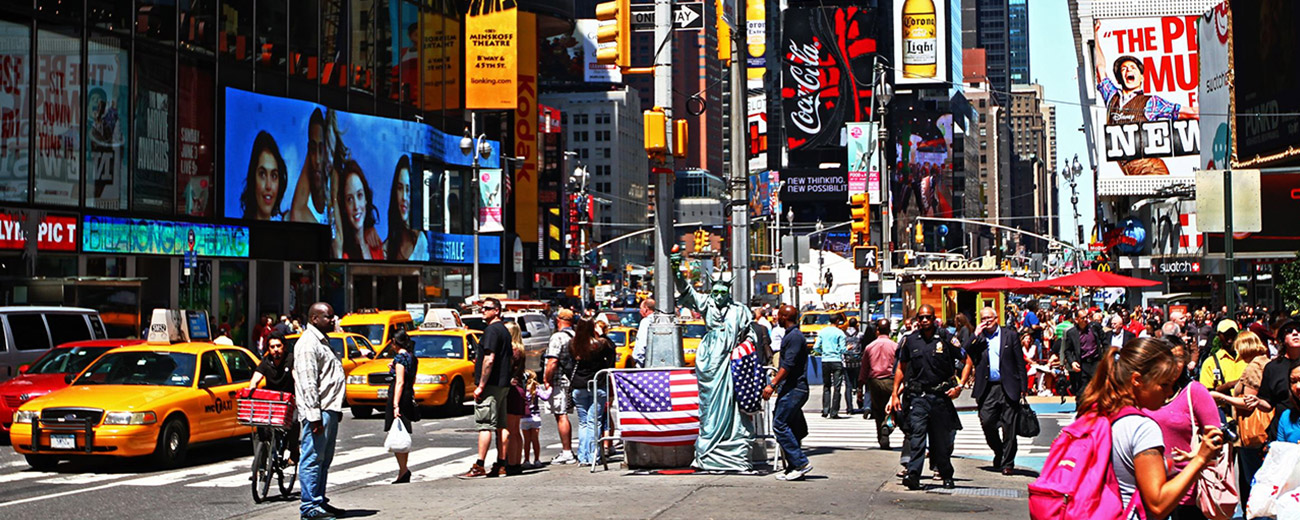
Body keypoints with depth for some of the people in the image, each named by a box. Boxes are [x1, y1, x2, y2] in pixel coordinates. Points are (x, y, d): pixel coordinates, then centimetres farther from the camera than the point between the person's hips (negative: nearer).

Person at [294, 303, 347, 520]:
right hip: (318, 412, -11)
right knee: (313, 459, -6)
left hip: (329, 410, 11)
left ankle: (319, 501, 21)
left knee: (324, 460, 14)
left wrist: (336, 410, 24)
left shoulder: (322, 341, 20)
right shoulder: (308, 344, -13)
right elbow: (308, 383, -20)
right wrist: (315, 416, -23)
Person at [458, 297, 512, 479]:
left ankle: (479, 467, -12)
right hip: (503, 384, 10)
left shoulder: (492, 330, -13)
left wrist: (481, 385, -18)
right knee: (501, 426, 9)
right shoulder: (504, 330, 17)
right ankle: (501, 466, 10)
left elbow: (489, 360, -20)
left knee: (485, 425, -10)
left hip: (491, 384, -10)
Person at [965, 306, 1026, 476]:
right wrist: (976, 335, -9)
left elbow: (1020, 363, 4)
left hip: (1008, 387, -2)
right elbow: (967, 354, -5)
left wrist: (1022, 388, -1)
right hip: (988, 388, 2)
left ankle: (1007, 463, 10)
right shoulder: (977, 338, 10)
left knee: (1009, 427, 0)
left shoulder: (1010, 335, 5)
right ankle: (999, 452, 21)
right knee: (986, 422, -5)